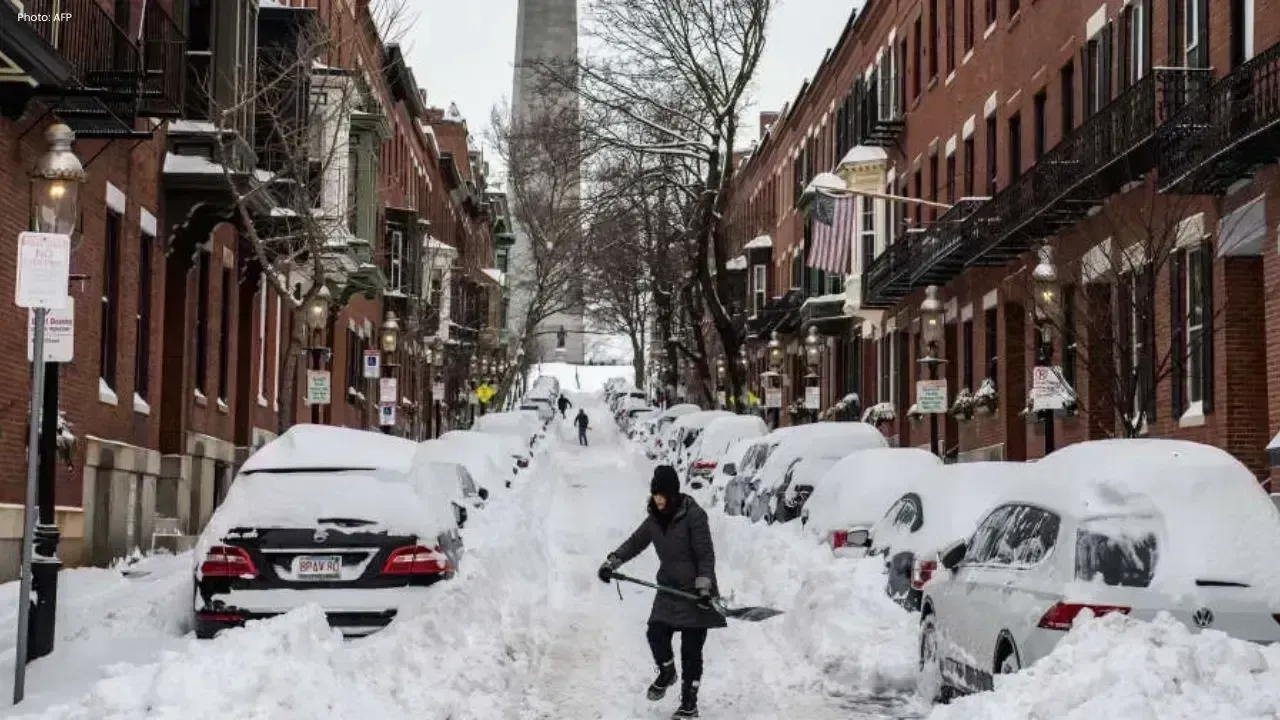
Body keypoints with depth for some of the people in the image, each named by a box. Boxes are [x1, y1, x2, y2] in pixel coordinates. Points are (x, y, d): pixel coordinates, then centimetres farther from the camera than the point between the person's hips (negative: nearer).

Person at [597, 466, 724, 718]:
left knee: (691, 649, -2)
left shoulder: (693, 516, -16)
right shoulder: (655, 519, 4)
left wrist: (703, 588, -22)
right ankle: (667, 672, 29)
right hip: (669, 589, 6)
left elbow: (706, 555, -16)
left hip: (695, 592, -6)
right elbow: (635, 543, 14)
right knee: (656, 634, -4)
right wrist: (611, 563, 3)